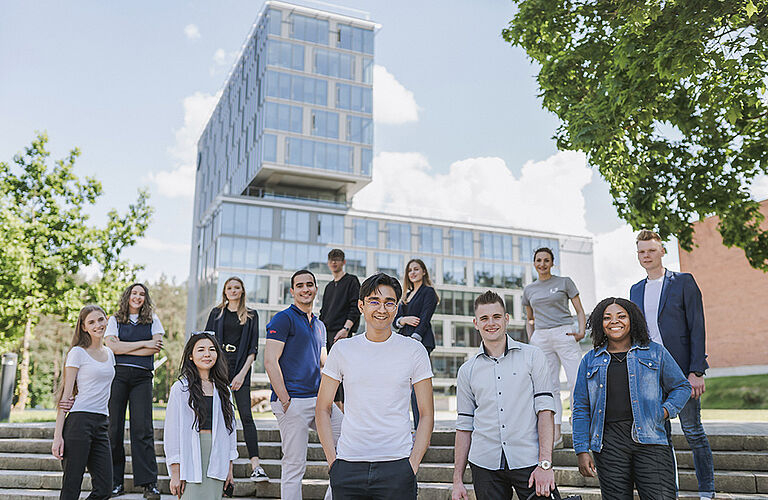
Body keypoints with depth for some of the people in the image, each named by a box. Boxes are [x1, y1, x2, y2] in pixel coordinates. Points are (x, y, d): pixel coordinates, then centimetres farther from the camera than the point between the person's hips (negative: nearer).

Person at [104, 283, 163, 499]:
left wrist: (124, 347, -3)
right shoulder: (115, 320, 13)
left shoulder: (152, 321, 13)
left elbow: (155, 348, -1)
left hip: (142, 377, 0)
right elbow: (112, 346, -3)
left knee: (142, 428, -6)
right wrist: (143, 344, -5)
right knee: (114, 427, -1)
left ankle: (149, 483, -4)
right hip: (117, 374, 1)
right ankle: (115, 481, 8)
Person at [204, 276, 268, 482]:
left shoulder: (251, 316, 10)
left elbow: (253, 348, 4)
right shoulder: (216, 313, 14)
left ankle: (255, 465, -13)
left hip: (240, 368, -1)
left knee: (246, 415, -9)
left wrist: (243, 373, -8)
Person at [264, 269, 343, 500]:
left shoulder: (319, 325, 18)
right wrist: (285, 401, -16)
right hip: (293, 402, -7)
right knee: (294, 465, -2)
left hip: (318, 399, 7)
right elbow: (270, 362, -12)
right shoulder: (284, 319, -5)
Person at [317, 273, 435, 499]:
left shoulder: (414, 351, 1)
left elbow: (427, 414, 3)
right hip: (348, 467, 1)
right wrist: (332, 459, -1)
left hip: (397, 466, -1)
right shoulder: (342, 349, 4)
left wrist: (413, 463, -6)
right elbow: (323, 408, 8)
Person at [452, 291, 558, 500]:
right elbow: (464, 425, 10)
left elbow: (545, 410, -3)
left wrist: (545, 463, -12)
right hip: (485, 465, 2)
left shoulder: (532, 356, 3)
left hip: (528, 461, -2)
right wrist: (457, 479, 7)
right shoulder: (467, 370, 9)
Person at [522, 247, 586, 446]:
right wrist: (530, 342, 10)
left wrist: (581, 332, -9)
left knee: (576, 383, -10)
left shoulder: (564, 282, 7)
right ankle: (556, 434, 3)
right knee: (549, 387, 1)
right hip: (540, 338, 3)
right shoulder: (529, 289, 16)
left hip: (564, 334, -3)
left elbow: (580, 311, 7)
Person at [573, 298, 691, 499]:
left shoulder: (655, 352, 10)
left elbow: (681, 386, 17)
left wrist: (665, 411, -1)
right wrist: (582, 451, 5)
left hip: (649, 440, -1)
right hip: (608, 443, 1)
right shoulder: (590, 361, 12)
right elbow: (581, 409, 12)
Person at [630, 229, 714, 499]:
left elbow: (697, 328, -6)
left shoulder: (684, 282, 0)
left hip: (681, 370, -4)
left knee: (693, 431, 3)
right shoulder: (636, 290, 14)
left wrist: (696, 371, -13)